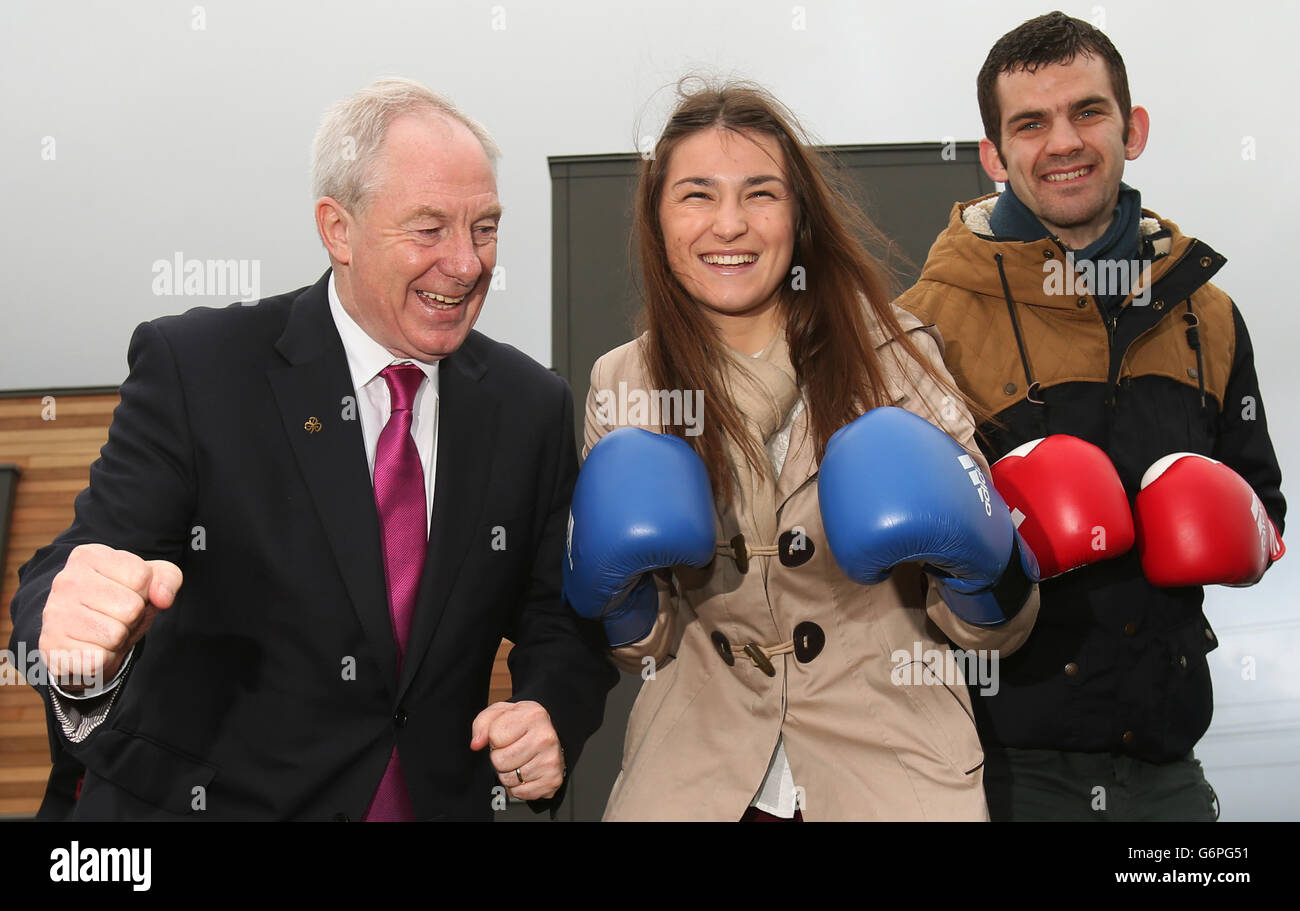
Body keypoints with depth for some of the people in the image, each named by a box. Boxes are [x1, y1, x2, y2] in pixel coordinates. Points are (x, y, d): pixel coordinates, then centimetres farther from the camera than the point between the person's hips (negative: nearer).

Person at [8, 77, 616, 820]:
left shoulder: (532, 406, -4)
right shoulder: (193, 368, -14)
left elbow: (559, 617, 1)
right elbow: (69, 579, -18)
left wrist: (553, 717, -19)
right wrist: (81, 638, -41)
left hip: (441, 798, 3)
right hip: (207, 797, -2)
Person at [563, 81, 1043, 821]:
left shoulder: (896, 354, -7)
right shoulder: (623, 387, -2)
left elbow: (987, 629, -1)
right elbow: (648, 646, 7)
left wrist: (981, 562, -22)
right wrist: (624, 600, -14)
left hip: (894, 765, -1)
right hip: (696, 774, 2)